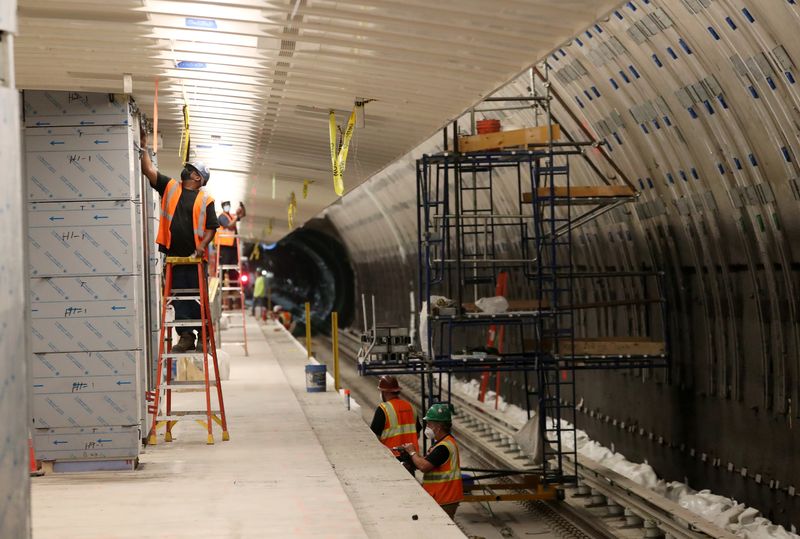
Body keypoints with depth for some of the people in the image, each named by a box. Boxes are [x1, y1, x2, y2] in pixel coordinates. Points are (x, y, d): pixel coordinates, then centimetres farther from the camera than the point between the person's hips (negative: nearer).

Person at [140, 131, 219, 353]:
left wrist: (203, 245, -15)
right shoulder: (170, 187, 10)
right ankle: (186, 336, 5)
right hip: (174, 255, 3)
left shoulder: (205, 199, 3)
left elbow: (212, 227, 0)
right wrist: (144, 148, -1)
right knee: (178, 296, 3)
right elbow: (149, 170, 2)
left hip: (195, 256, -3)